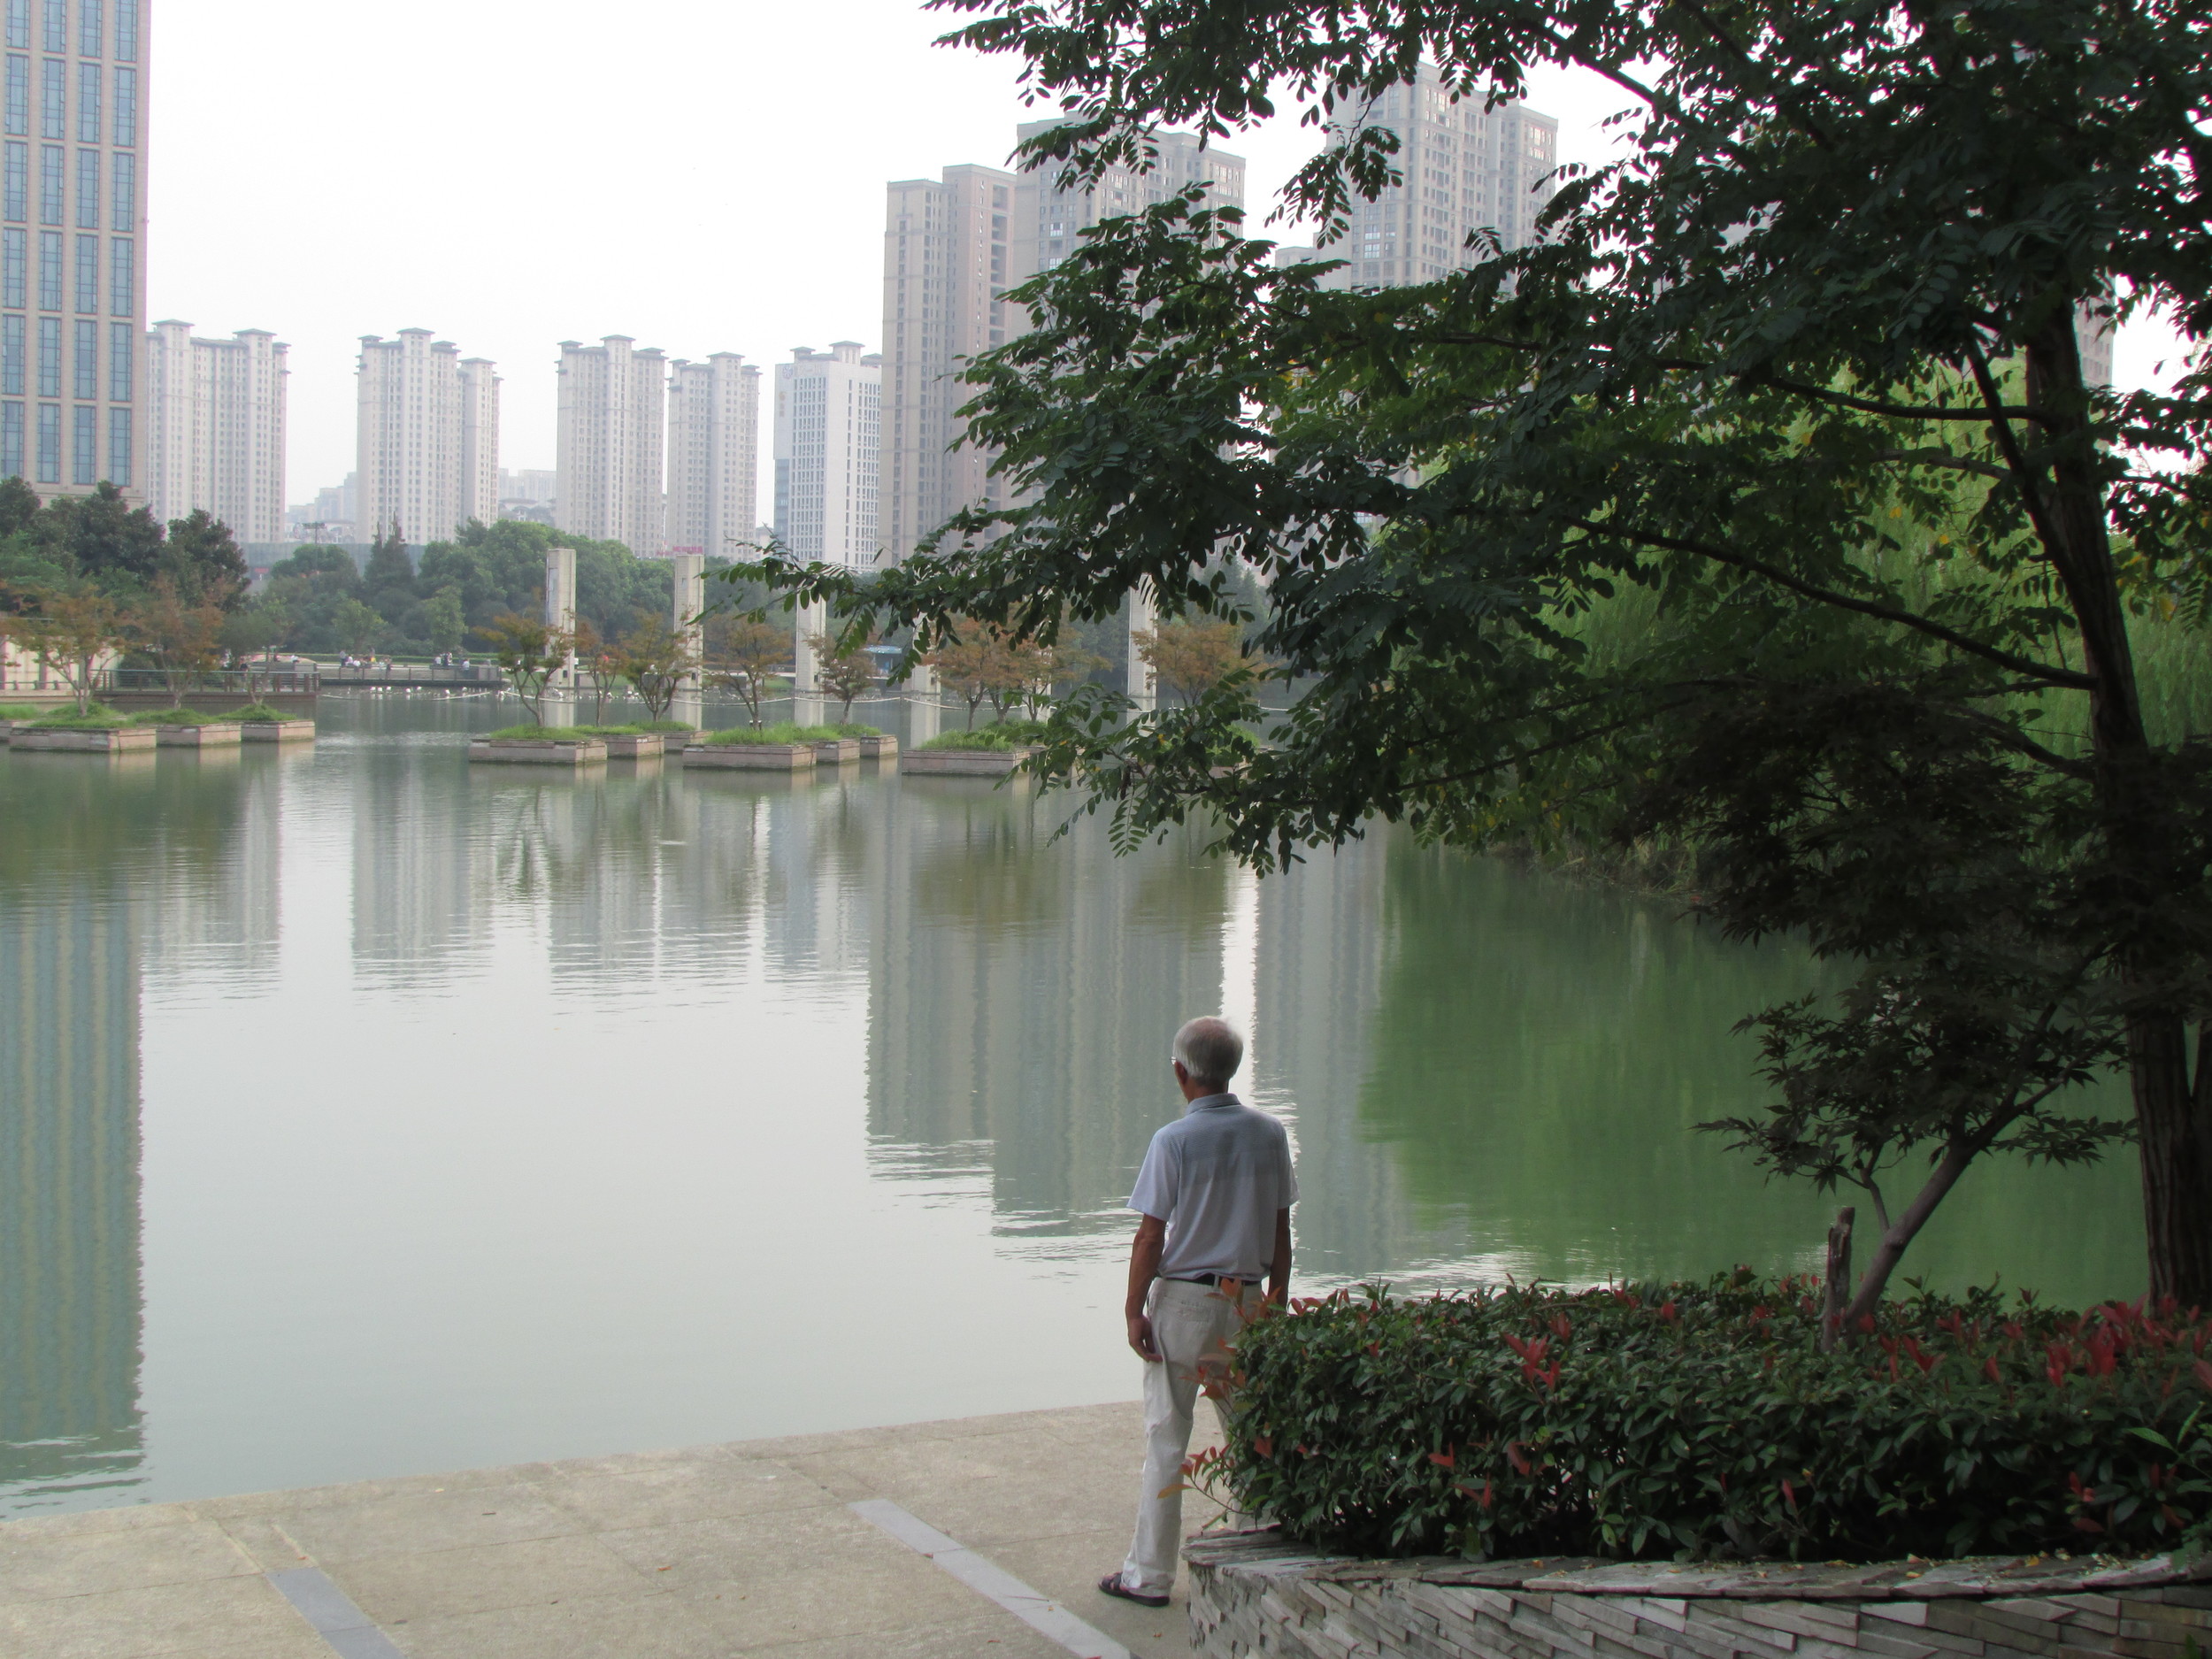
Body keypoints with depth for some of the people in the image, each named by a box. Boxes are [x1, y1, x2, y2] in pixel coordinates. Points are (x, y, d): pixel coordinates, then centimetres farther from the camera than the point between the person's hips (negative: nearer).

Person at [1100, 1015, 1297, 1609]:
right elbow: (1281, 1230, 7)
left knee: (1166, 1439, 3)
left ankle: (1150, 1574, 8)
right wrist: (1277, 1303, 14)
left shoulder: (1174, 1141, -13)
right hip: (1246, 1300, 4)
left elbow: (1150, 1237, -12)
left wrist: (1134, 1310, -4)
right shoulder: (1269, 1134, 1)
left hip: (1181, 1299, -4)